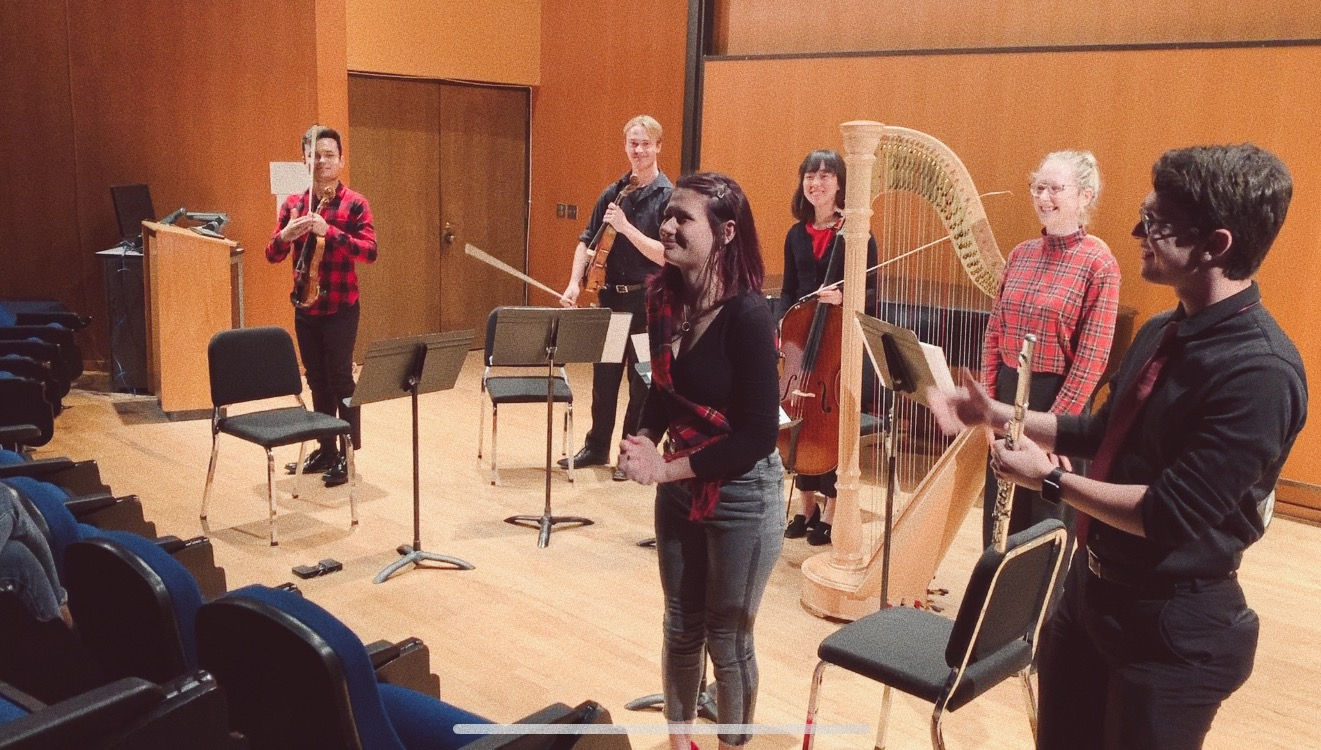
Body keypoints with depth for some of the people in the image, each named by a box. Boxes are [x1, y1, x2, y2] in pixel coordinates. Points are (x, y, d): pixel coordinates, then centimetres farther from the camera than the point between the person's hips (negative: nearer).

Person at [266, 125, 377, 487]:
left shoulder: (354, 203, -5)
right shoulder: (292, 204, 8)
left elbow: (370, 252, -16)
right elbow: (272, 255, 6)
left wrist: (329, 231, -28)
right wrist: (286, 233, -16)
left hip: (340, 308, -5)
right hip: (304, 308, 5)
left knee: (341, 380, -2)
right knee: (317, 382, 12)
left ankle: (348, 455, 6)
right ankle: (326, 449, 24)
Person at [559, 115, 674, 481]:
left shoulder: (668, 197, -9)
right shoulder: (613, 192, 7)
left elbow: (666, 256, -17)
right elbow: (587, 241, 8)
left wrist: (626, 227, -24)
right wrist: (574, 283, -5)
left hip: (648, 302, -5)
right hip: (611, 296, 5)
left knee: (642, 380, 6)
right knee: (603, 375, 14)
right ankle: (597, 447, 29)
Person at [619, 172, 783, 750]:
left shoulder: (749, 315, -23)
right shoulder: (663, 298, -4)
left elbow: (759, 434, -22)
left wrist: (670, 468, -21)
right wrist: (645, 439, -11)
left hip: (742, 496, -6)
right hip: (678, 489, 6)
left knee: (727, 639, 11)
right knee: (680, 628, 20)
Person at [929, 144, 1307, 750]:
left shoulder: (1261, 371, -26)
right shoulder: (1163, 333, 3)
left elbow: (1172, 516, -27)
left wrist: (1051, 479, -17)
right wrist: (996, 415, 7)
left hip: (1173, 627, -8)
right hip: (1090, 588, 8)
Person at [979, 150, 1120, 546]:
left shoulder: (1099, 263, -12)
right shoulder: (1020, 254, 7)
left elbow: (1092, 358, -15)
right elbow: (994, 332, 9)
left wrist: (1054, 424, -16)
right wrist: (988, 399, 2)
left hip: (1060, 399, -6)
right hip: (1008, 394, 6)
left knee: (1048, 519, 8)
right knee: (999, 513, 15)